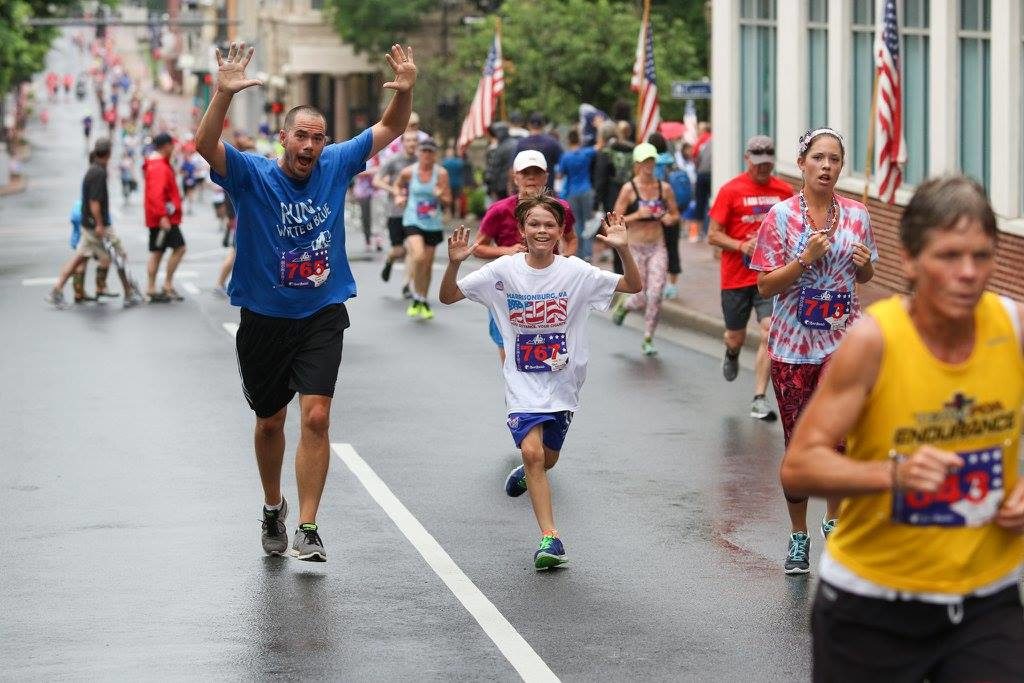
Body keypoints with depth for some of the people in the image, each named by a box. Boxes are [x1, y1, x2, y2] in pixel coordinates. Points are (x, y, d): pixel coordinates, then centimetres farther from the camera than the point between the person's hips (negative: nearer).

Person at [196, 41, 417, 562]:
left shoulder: (335, 166, 0)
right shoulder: (251, 175, -10)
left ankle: (307, 528, -12)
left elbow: (389, 129, 5)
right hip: (264, 318, 0)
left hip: (322, 316, 1)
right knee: (270, 422, 14)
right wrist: (224, 94, -42)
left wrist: (404, 89, -14)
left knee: (315, 418, -14)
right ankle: (273, 508, 38)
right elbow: (205, 144, -27)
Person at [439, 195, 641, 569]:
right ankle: (550, 538, -15)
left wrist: (623, 249, -27)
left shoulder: (576, 272, -8)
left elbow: (633, 286, -10)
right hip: (523, 383, -2)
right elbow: (448, 297, -6)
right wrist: (454, 264, -26)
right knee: (531, 451, -19)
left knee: (548, 458, 15)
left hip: (562, 382, 2)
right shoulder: (503, 270, -8)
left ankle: (527, 474, 53)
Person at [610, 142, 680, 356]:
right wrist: (637, 215, -21)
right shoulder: (629, 189, -6)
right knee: (641, 299, -3)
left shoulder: (664, 188, 3)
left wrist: (670, 219, -9)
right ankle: (624, 305, 34)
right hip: (635, 248, -2)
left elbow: (676, 215, 14)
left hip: (658, 247, 2)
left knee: (655, 295, -10)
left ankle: (648, 340, 5)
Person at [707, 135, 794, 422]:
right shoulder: (731, 191, -4)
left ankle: (760, 399, -9)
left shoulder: (784, 191, 4)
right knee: (735, 337, 12)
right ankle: (732, 354, 52)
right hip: (736, 277, -1)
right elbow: (713, 235, -4)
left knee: (770, 333, -15)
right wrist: (742, 246, -18)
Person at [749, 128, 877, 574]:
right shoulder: (781, 216, -5)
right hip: (792, 344, -1)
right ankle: (798, 537, 20)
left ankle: (835, 520, 17)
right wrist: (806, 258, -20)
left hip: (842, 340, 1)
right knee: (798, 442, 6)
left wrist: (864, 263, -6)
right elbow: (765, 286, -7)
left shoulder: (856, 215, 3)